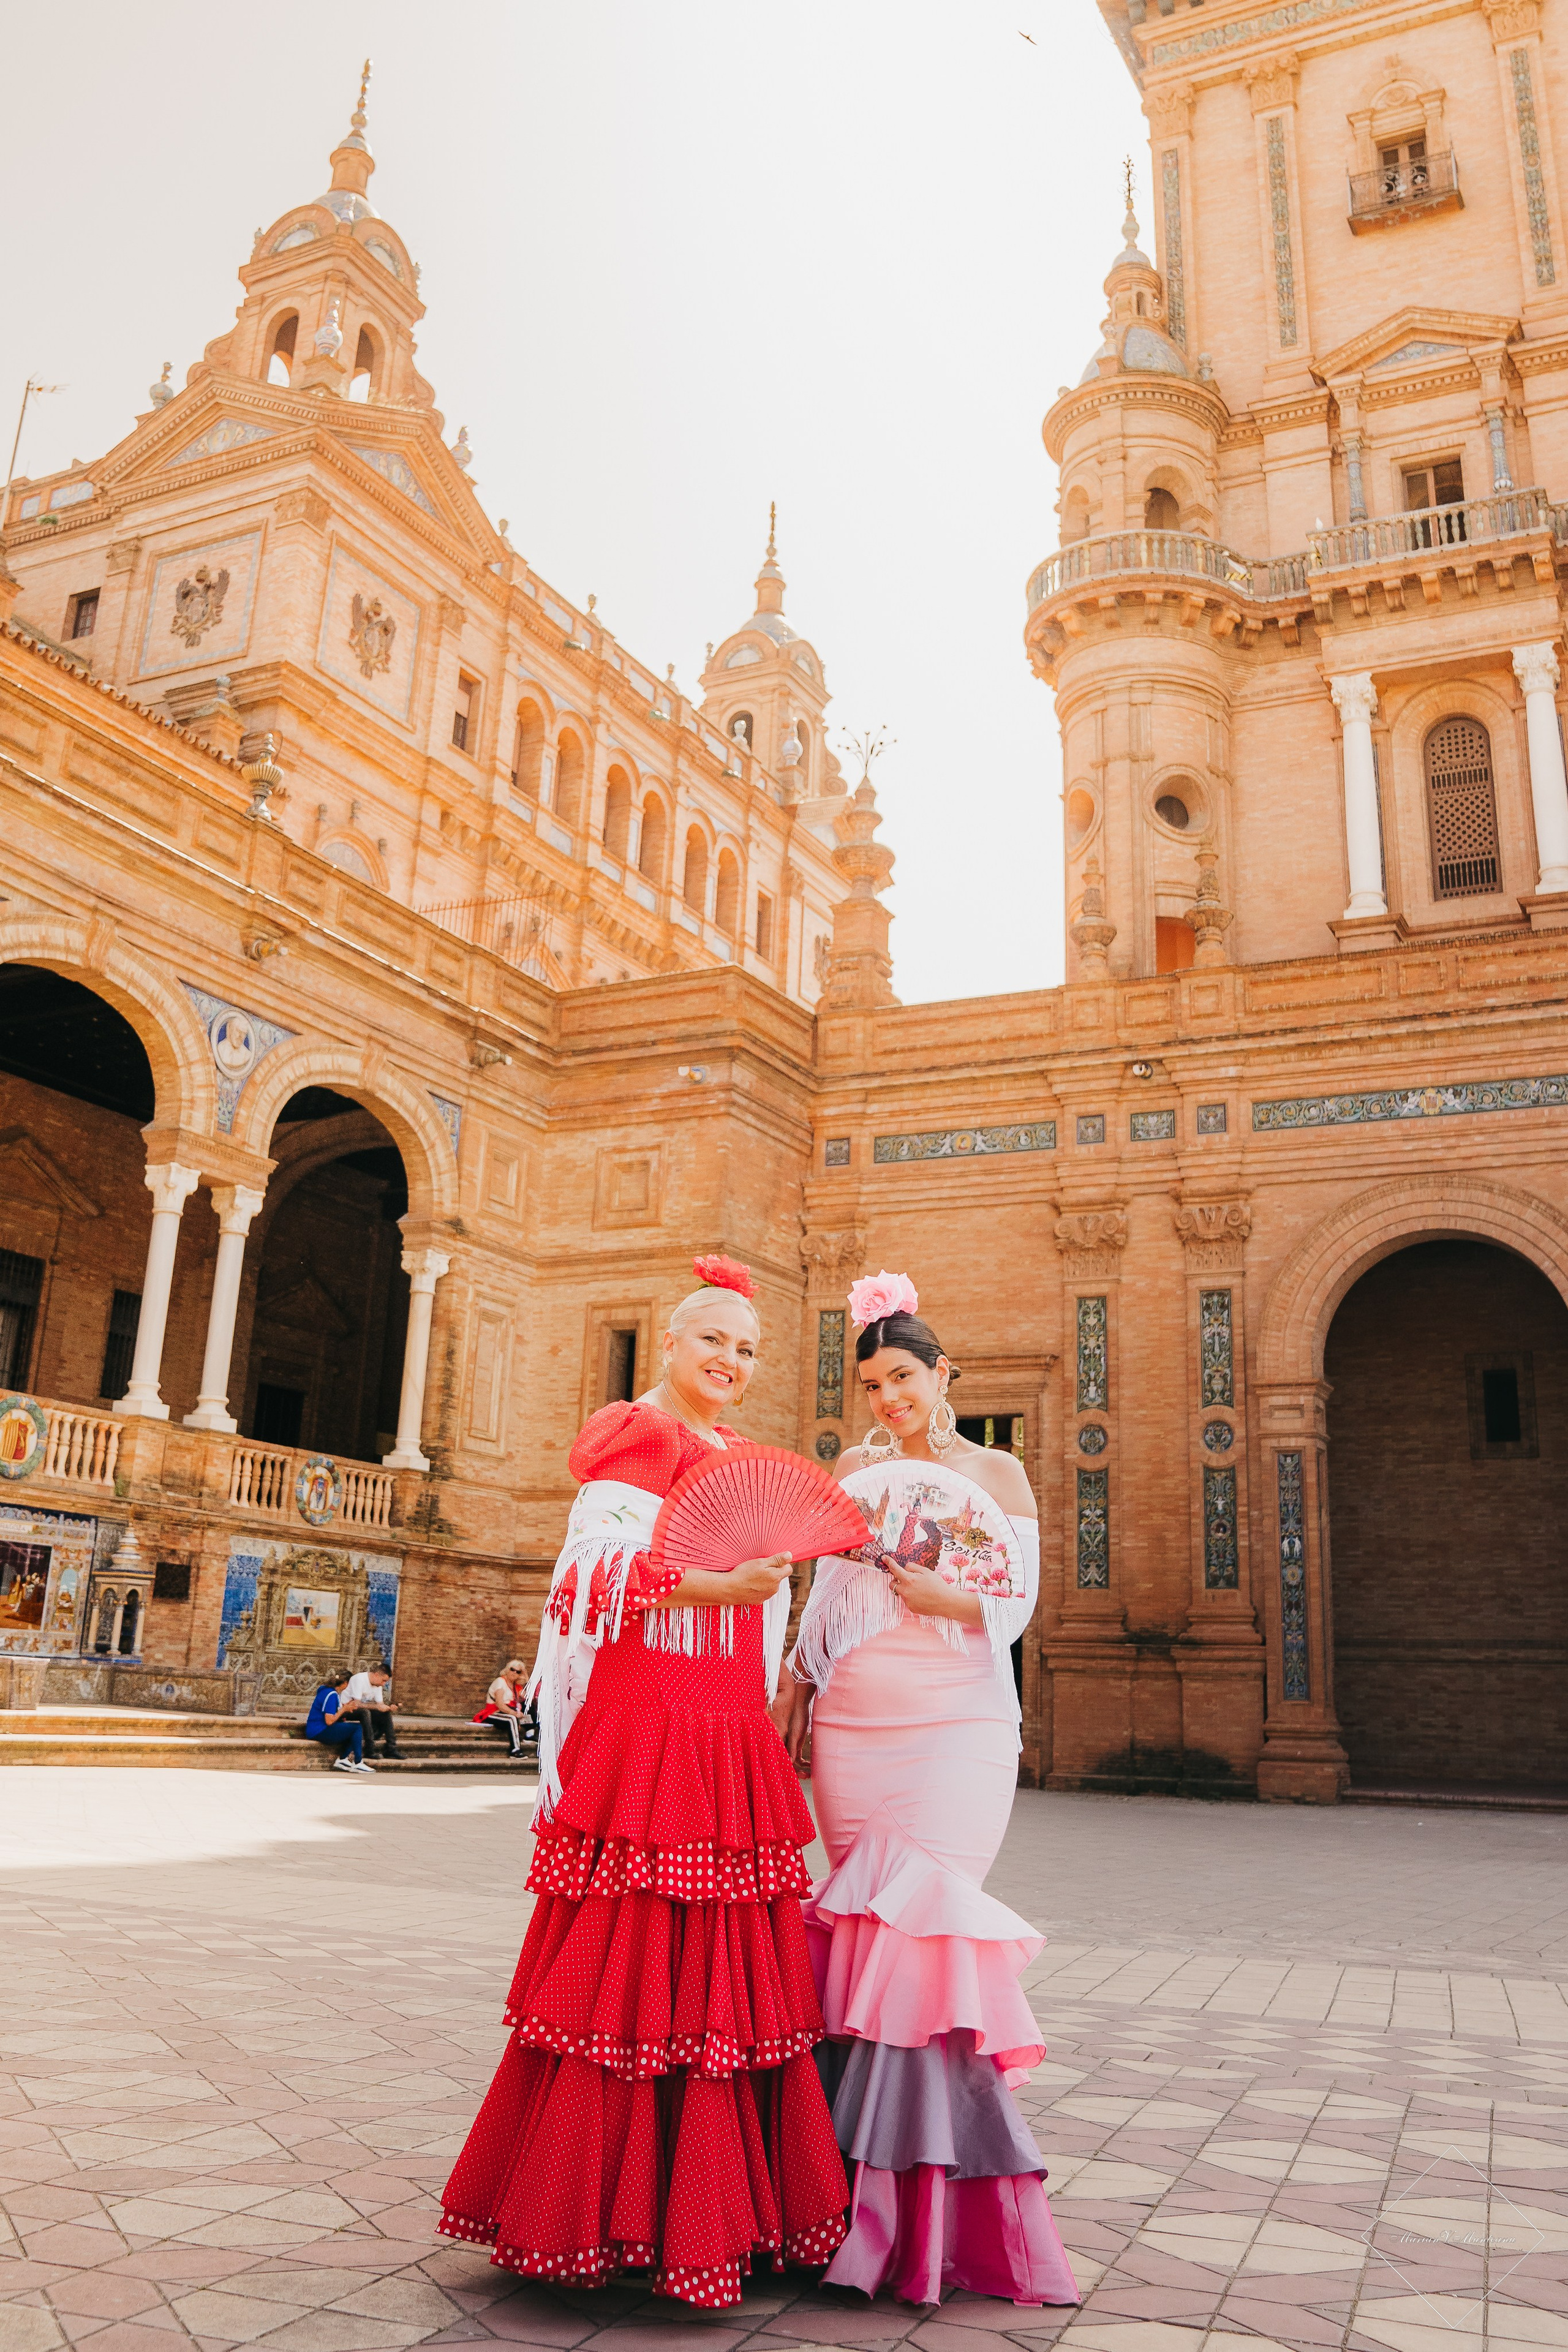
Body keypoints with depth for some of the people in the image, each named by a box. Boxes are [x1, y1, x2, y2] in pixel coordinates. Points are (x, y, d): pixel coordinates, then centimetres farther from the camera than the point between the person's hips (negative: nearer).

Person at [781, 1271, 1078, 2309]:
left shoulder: (999, 1472, 6)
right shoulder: (853, 1470, 14)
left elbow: (1020, 1602, 3)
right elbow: (822, 1592, 17)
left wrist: (952, 1601, -15)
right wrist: (795, 1693, 9)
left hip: (958, 1724, -3)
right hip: (854, 1720, 3)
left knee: (926, 1913, -11)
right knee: (869, 1917, 0)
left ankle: (929, 2186, -3)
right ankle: (875, 2174, 9)